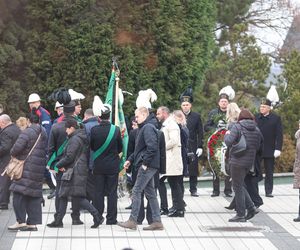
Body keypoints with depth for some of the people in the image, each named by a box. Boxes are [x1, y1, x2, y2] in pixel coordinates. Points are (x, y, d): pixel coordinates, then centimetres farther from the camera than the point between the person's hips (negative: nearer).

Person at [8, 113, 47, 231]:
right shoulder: (44, 133, 12)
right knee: (34, 196, 10)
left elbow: (17, 147, -20)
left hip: (27, 168, -7)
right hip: (39, 169, 8)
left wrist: (13, 154, 1)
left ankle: (21, 221, -6)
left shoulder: (27, 132, -12)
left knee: (19, 194, -3)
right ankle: (33, 223, 9)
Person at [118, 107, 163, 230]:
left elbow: (152, 147, -23)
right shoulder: (144, 128, 20)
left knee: (136, 191, -9)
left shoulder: (148, 128, -13)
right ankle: (157, 221, 12)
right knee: (150, 192, 10)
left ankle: (132, 221, -7)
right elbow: (140, 149, 26)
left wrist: (145, 162, -20)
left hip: (148, 166, -10)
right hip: (149, 166, 10)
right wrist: (130, 159, 16)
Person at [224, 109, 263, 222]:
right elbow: (259, 146, 13)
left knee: (238, 187, 1)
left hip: (237, 161, -6)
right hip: (250, 162, 6)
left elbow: (228, 142, -20)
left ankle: (240, 215, 3)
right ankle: (251, 208, 12)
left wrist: (227, 134, -1)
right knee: (240, 185, 19)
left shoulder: (237, 127, -9)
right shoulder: (256, 130, 9)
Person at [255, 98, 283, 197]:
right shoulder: (255, 118, 1)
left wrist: (278, 149, -11)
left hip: (270, 150, -1)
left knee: (269, 172, 7)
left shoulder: (276, 118, -2)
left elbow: (279, 135, -4)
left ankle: (269, 191, 14)